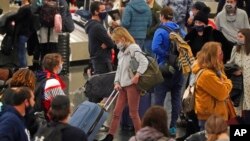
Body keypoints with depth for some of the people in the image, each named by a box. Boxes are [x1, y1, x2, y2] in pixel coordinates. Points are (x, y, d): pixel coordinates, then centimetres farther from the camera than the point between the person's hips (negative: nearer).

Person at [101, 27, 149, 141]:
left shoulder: (133, 48, -9)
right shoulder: (121, 52, 18)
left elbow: (144, 62, -21)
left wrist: (137, 75, -27)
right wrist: (117, 82, 4)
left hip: (132, 85, -8)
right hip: (123, 86, 8)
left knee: (133, 113, -1)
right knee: (116, 112, 9)